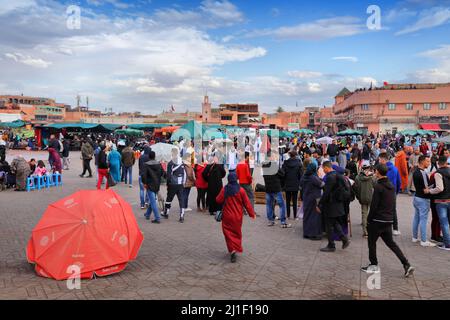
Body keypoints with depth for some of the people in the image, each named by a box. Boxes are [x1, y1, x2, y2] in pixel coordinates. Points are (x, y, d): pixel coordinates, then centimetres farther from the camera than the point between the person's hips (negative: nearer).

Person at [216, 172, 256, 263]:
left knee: (228, 233, 5)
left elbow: (218, 200, -6)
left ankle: (232, 249, -12)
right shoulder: (241, 190, -10)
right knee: (237, 232, 18)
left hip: (227, 216, -1)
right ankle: (236, 248, 24)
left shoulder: (224, 190, -11)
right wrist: (252, 213, 4)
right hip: (238, 217, 1)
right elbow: (247, 203, -6)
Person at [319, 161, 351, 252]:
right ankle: (344, 239, 14)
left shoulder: (330, 177, -20)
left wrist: (320, 204, -16)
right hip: (338, 204, 9)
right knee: (336, 223, 20)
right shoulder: (338, 176, 8)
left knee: (329, 226, 3)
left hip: (331, 205, -9)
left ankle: (331, 246, 11)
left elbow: (326, 193, -23)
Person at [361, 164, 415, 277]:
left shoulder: (378, 186, -16)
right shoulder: (392, 186, 9)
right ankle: (407, 265, 6)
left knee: (371, 242, 8)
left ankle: (374, 266, 16)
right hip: (389, 221, 8)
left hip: (377, 221, -8)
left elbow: (374, 205, -16)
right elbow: (393, 204, 15)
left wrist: (369, 219, -7)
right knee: (390, 243, 14)